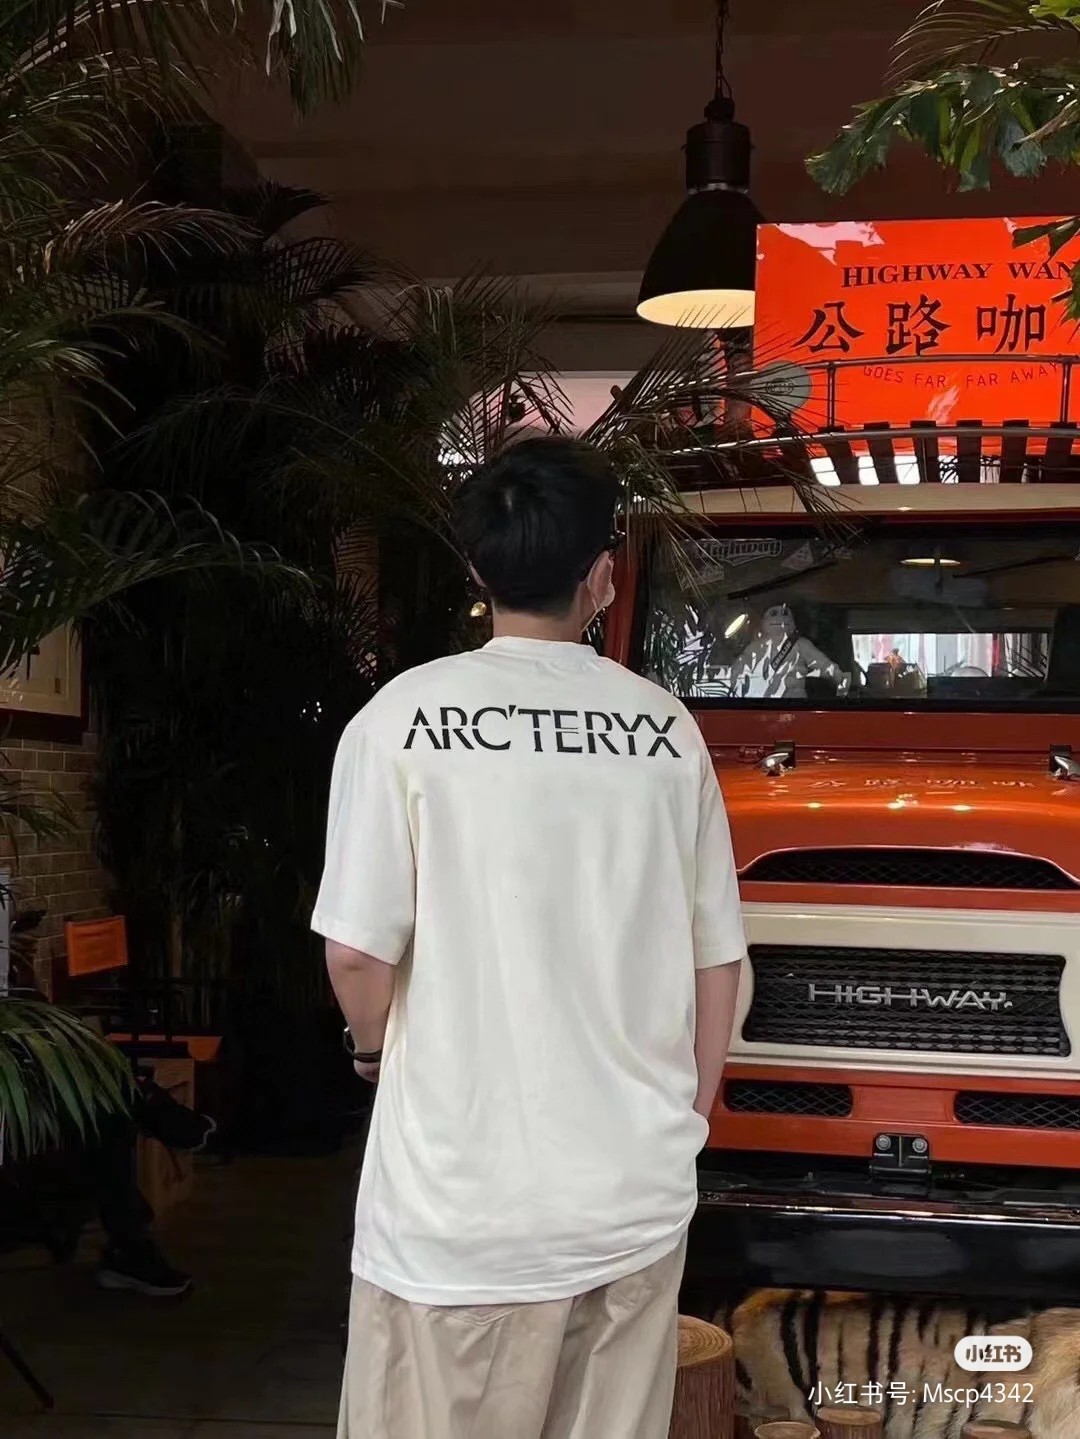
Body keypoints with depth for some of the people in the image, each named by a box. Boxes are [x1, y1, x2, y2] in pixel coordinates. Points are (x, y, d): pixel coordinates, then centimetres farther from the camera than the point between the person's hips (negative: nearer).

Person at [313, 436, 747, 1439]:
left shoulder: (407, 718, -9)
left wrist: (381, 1051, 10)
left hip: (465, 1208, -3)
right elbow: (715, 955, 5)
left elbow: (357, 949, -12)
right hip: (641, 1199, 4)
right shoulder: (667, 728, 1)